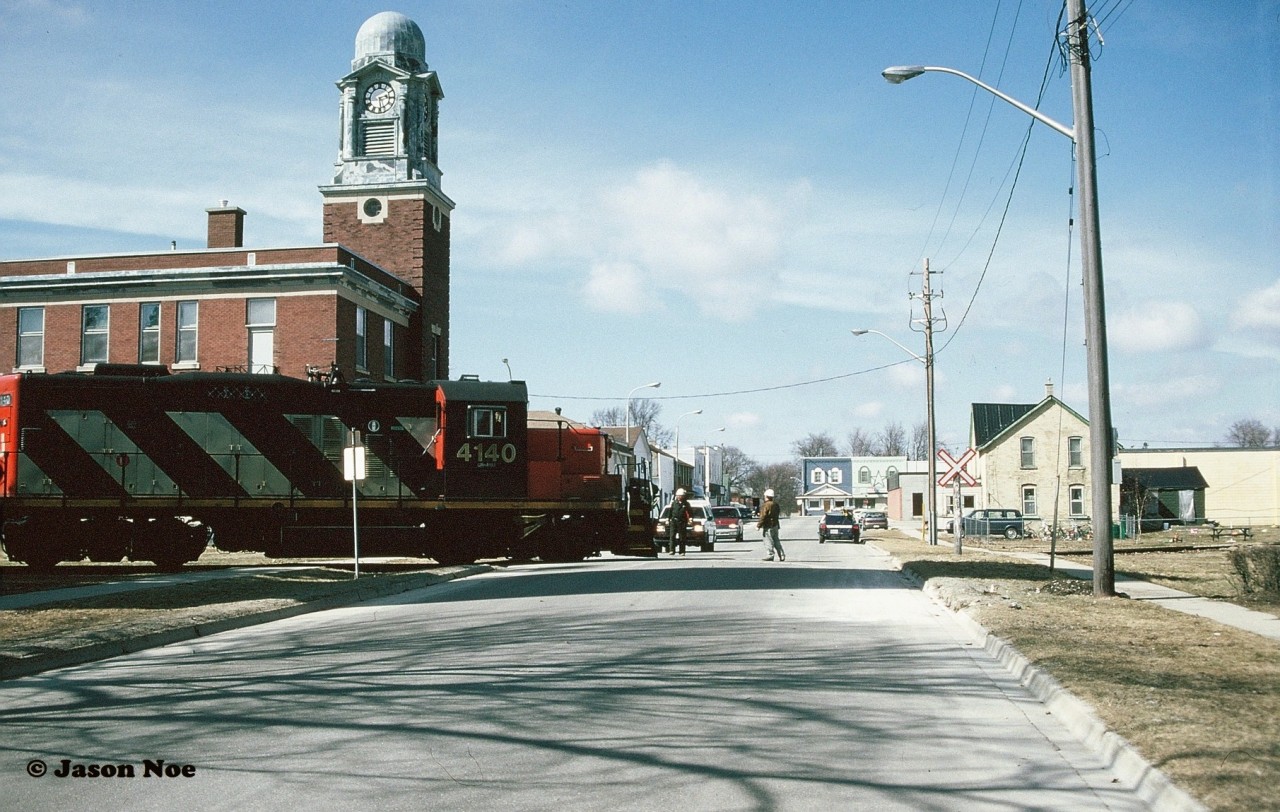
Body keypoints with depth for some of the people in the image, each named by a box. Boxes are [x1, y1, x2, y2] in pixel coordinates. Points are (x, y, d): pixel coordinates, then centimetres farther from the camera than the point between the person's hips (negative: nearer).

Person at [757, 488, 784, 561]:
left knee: (768, 541, -3)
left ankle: (770, 555, -4)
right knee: (776, 541, 13)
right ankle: (782, 555, 12)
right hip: (775, 525, 8)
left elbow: (763, 516, -17)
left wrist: (759, 525, -10)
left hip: (768, 526, -8)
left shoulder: (766, 505, -15)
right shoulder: (776, 504, 11)